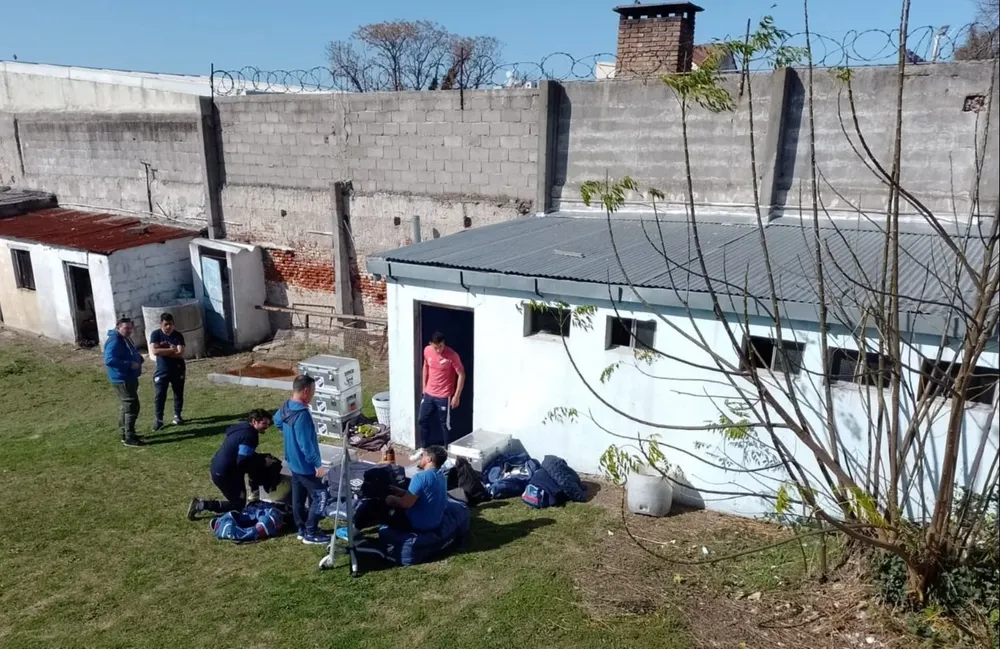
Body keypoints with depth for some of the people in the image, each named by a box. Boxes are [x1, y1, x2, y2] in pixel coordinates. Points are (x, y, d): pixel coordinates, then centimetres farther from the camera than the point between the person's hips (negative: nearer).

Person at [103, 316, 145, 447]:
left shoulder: (126, 339, 12)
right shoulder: (114, 341, -20)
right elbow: (109, 360, -30)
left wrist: (138, 357, 5)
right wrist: (129, 364, -29)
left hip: (130, 378, 11)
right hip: (122, 379, -11)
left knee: (127, 406, 18)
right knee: (132, 407, -11)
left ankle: (126, 433, 29)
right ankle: (129, 438, -6)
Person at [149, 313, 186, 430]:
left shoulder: (178, 335, -7)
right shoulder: (155, 334, -7)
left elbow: (180, 354, -17)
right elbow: (154, 351, -21)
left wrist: (163, 351, -18)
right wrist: (171, 350, -19)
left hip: (177, 370, 1)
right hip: (162, 370, -1)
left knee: (178, 394, 10)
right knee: (159, 395, -3)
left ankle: (177, 416, 26)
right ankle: (158, 419, 6)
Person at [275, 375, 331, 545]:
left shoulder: (286, 407, 1)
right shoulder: (302, 414, -30)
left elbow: (277, 421, 24)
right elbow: (306, 444, -30)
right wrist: (318, 464, -23)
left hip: (293, 462, 10)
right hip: (306, 465, -10)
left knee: (298, 498, 19)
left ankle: (302, 529, 31)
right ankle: (311, 534, 9)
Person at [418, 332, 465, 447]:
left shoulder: (452, 355, -22)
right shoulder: (427, 351, -5)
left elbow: (461, 375, -16)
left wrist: (457, 396, -16)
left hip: (444, 396, -6)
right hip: (428, 394, 6)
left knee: (445, 424, 5)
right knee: (422, 420, 14)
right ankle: (425, 448, 32)